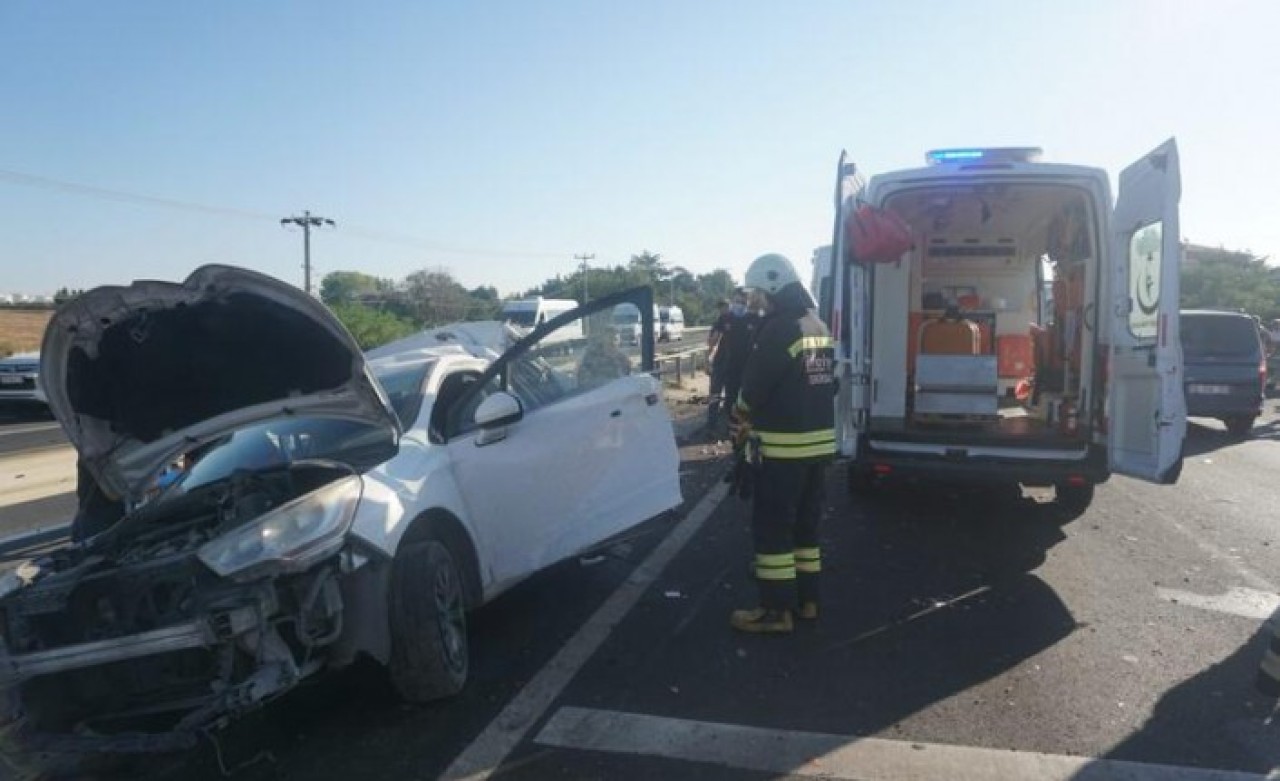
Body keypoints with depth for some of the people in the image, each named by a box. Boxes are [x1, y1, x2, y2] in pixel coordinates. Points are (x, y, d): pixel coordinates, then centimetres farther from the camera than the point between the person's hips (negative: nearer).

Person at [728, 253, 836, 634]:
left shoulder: (778, 328, -16)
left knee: (772, 527, -1)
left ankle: (777, 610, 4)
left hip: (783, 445, -9)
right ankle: (806, 599, 25)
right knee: (805, 523, 17)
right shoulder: (820, 328, 12)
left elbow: (754, 386, -14)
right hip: (820, 440, 9)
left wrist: (740, 422, 4)